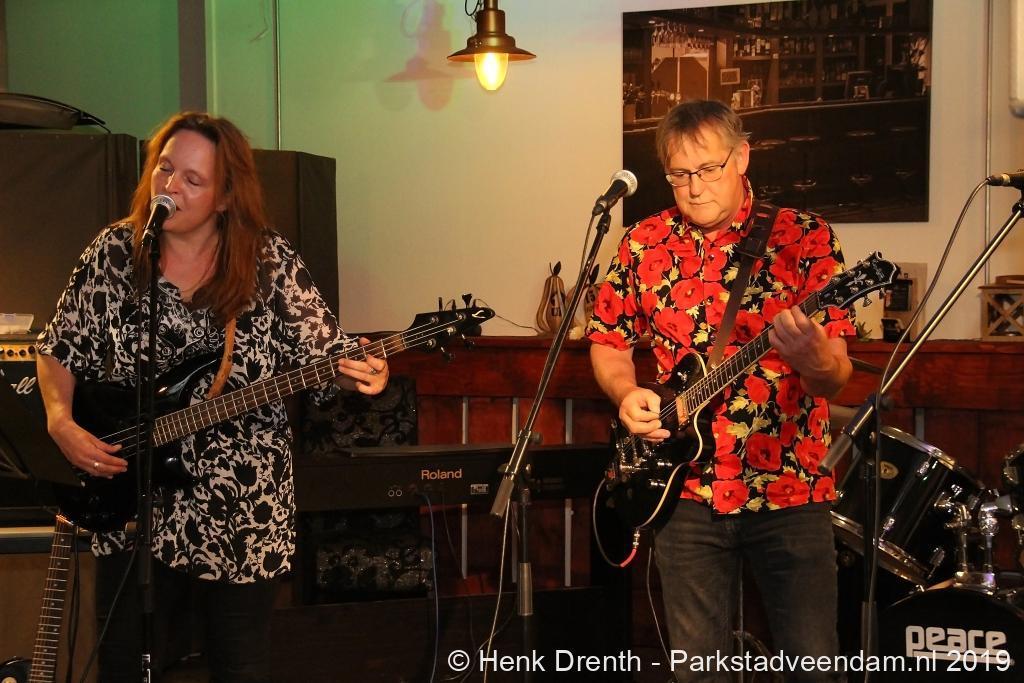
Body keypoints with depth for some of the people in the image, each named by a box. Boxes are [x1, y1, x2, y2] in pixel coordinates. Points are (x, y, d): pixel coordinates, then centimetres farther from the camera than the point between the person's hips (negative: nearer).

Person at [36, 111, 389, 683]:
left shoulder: (271, 262, -6)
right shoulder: (113, 253, -1)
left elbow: (326, 356, -5)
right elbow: (59, 351, 8)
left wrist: (361, 373, -27)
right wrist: (62, 423, -9)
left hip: (243, 513, -1)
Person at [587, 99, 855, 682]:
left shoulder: (805, 236, -5)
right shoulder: (645, 243, 4)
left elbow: (837, 377, -10)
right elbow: (609, 340, 16)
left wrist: (815, 359, -33)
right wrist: (627, 394, -4)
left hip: (790, 488, -2)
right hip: (688, 491, 3)